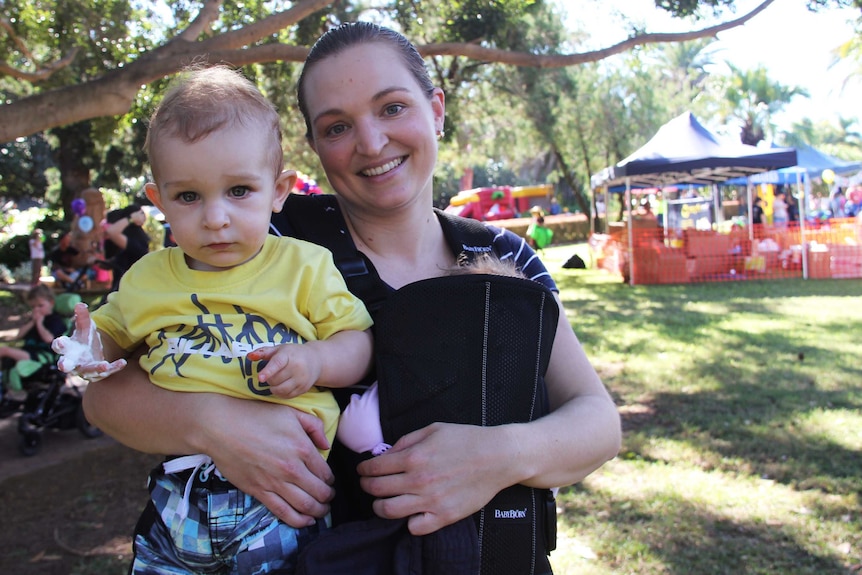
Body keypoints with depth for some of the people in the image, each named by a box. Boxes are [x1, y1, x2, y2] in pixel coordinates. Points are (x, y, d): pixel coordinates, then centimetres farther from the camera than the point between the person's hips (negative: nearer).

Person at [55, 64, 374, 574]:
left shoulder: (304, 265, 0)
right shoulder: (146, 279, 8)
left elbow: (359, 342, 2)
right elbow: (113, 334, 25)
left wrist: (315, 360, -18)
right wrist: (90, 353, 2)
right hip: (177, 494, 3)